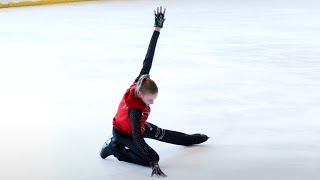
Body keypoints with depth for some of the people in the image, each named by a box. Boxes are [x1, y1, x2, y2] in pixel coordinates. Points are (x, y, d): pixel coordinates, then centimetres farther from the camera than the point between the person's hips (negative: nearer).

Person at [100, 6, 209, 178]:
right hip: (123, 132, -7)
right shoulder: (135, 110, -43)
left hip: (135, 124, 7)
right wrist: (153, 163, -51)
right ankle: (115, 147, -3)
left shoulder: (140, 83, -27)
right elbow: (137, 138, -46)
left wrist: (158, 28, -23)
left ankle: (190, 139, 47)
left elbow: (148, 59, -25)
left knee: (162, 134, 23)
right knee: (152, 158, -12)